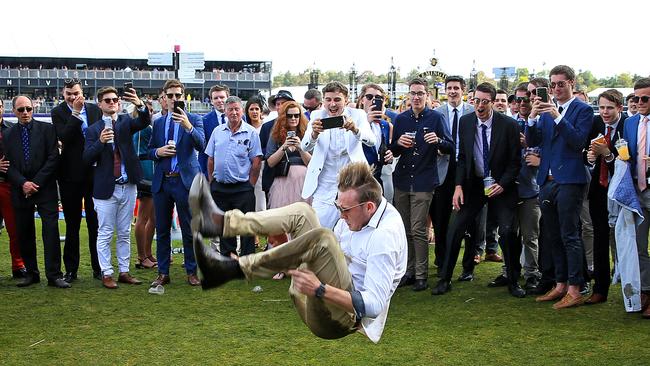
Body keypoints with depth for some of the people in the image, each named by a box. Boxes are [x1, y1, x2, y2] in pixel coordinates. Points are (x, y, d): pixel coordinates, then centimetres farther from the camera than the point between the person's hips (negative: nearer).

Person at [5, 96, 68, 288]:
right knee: (24, 234, 6)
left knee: (51, 230, -8)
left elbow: (53, 158, -4)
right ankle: (31, 273, 17)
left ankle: (54, 275, -5)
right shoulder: (8, 135, 11)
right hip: (20, 191, 3)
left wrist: (36, 183, -9)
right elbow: (8, 165, 6)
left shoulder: (46, 129, 3)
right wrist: (23, 183, -11)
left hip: (45, 188, -3)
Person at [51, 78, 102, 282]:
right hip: (70, 175, -1)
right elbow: (64, 137, -16)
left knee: (95, 223, 5)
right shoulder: (58, 112, -1)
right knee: (72, 225, 8)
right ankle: (71, 270, 16)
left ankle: (98, 268, 14)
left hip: (94, 173, 1)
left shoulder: (95, 110, 5)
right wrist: (75, 113, -17)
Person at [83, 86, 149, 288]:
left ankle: (124, 272, 20)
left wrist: (140, 105, -35)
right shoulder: (94, 130, 1)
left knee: (124, 233, 12)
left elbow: (144, 122, -15)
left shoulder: (126, 121, 5)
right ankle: (106, 274, 11)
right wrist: (100, 141, -22)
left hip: (128, 187, 2)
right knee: (105, 234, 3)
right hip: (106, 188, -2)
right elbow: (87, 159, -6)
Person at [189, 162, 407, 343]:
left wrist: (320, 290, -35)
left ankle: (233, 269, -28)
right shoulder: (355, 212, 6)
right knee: (301, 212, 1)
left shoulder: (385, 235, -22)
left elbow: (375, 305, -27)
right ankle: (219, 222, -14)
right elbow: (331, 255, 21)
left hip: (346, 317, -9)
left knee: (321, 238, -33)